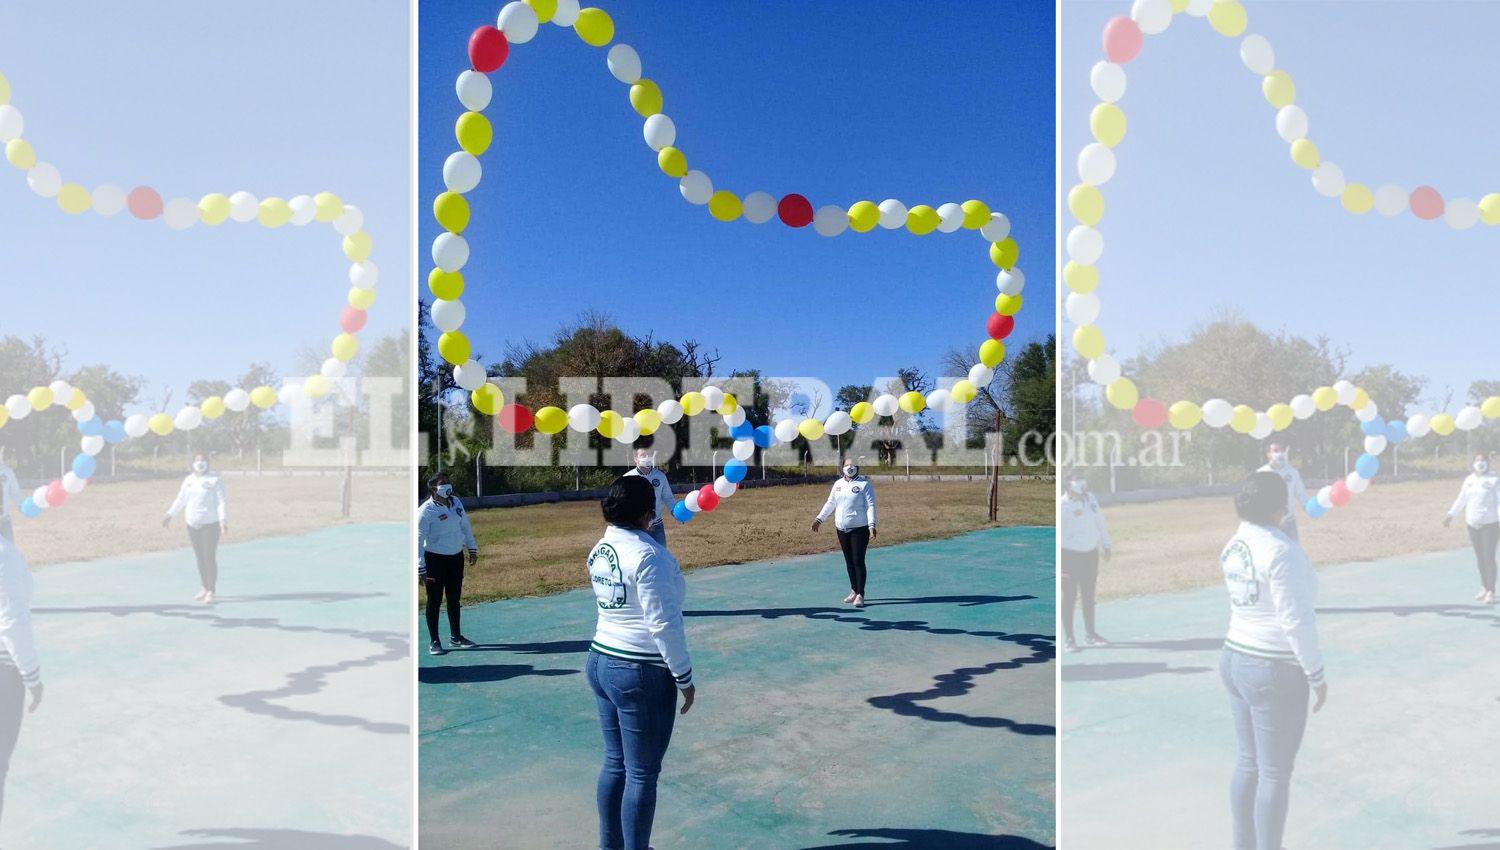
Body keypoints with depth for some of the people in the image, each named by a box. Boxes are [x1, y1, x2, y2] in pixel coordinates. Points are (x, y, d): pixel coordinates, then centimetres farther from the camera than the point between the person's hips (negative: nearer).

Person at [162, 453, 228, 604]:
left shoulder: (215, 480, -5)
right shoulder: (188, 480, 12)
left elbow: (222, 502, -10)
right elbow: (180, 499, 21)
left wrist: (223, 520, -20)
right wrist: (169, 514, 13)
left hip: (210, 524, -5)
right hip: (193, 525, 6)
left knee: (210, 557, -9)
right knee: (200, 558, 10)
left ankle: (211, 592, -3)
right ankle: (205, 588, 23)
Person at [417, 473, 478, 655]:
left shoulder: (456, 503, 3)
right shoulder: (425, 511, -16)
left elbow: (465, 526, 15)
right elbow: (418, 540, -17)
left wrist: (472, 548, 17)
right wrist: (421, 568, -19)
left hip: (456, 557, 6)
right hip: (435, 559, -6)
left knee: (454, 598, 15)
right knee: (434, 601, 2)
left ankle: (455, 636, 28)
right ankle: (434, 641, 13)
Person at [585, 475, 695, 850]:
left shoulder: (599, 550, 4)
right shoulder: (648, 555, -20)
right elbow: (664, 624, -20)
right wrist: (684, 678, -10)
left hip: (601, 663, 8)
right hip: (642, 675, -8)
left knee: (614, 763, 19)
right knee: (642, 774, 5)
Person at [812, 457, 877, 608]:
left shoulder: (864, 484, -6)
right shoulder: (838, 484, 12)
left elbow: (870, 506, -11)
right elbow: (830, 503, 20)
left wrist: (872, 526, -21)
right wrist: (819, 519, 13)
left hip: (859, 529, -6)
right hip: (842, 529, 6)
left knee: (858, 561, -6)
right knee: (849, 562, 12)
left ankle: (860, 595, 0)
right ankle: (854, 591, 22)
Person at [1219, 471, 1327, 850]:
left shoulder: (1234, 547, 2)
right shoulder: (1282, 550, -24)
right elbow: (1296, 620, -23)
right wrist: (1317, 675, -12)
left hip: (1237, 662, 8)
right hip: (1274, 675, -8)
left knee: (1249, 763, 20)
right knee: (1276, 774, 6)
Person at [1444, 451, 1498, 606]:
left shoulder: (1494, 480, -6)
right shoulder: (1469, 480, 11)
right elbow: (1461, 500, 18)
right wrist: (1451, 515, 12)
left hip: (1489, 524, -5)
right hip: (1473, 524, 5)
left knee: (1489, 557, -6)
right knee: (1480, 557, 11)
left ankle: (1490, 592, 1)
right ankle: (1484, 588, 21)